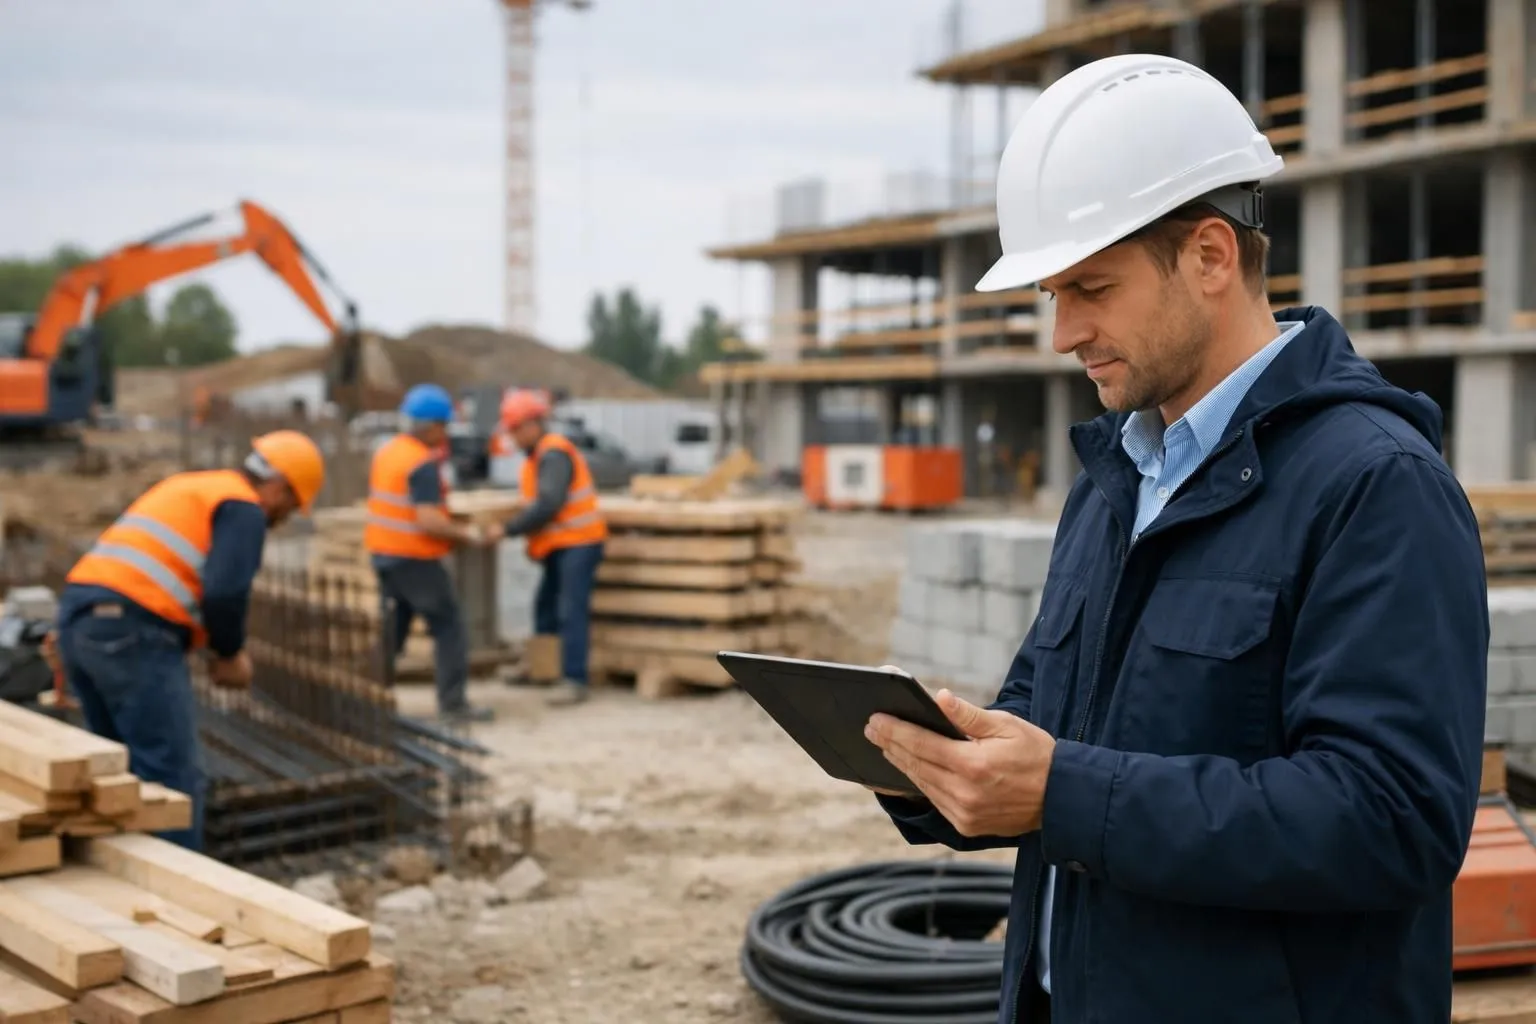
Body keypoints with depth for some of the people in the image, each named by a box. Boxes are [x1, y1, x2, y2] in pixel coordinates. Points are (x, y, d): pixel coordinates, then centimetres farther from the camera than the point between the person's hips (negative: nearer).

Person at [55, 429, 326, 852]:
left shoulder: (187, 487, 28)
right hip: (133, 632, -9)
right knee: (174, 778, -4)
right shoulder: (243, 508, 0)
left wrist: (217, 644, 21)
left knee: (122, 772, 19)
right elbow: (224, 592, -14)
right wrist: (231, 654, 3)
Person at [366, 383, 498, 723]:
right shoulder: (423, 465, -19)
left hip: (383, 552, 9)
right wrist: (468, 533, -16)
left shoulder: (386, 451, 8)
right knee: (449, 627, 1)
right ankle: (453, 703, 0)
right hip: (415, 558, -8)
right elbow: (428, 521, -25)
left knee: (391, 628, 17)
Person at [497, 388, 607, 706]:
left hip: (578, 543, -11)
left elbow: (548, 504, -26)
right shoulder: (537, 456, 16)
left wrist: (509, 529, -23)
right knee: (546, 606, 18)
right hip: (560, 545, 11)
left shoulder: (553, 454, -17)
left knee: (571, 612, -13)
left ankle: (574, 680, -13)